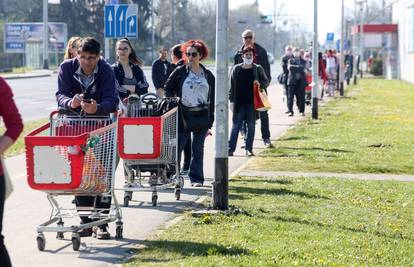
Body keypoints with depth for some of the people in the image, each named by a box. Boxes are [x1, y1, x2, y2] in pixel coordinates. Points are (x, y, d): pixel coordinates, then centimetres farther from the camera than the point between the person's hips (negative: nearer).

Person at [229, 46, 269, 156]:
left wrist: (260, 84, -12)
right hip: (239, 102, 0)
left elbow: (266, 81, 10)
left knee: (251, 126, 4)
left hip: (253, 102, 0)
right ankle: (230, 149, 1)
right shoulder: (236, 69, 4)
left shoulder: (258, 69, 4)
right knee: (236, 125, 0)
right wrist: (231, 101, 0)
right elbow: (232, 86, 5)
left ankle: (249, 149, 11)